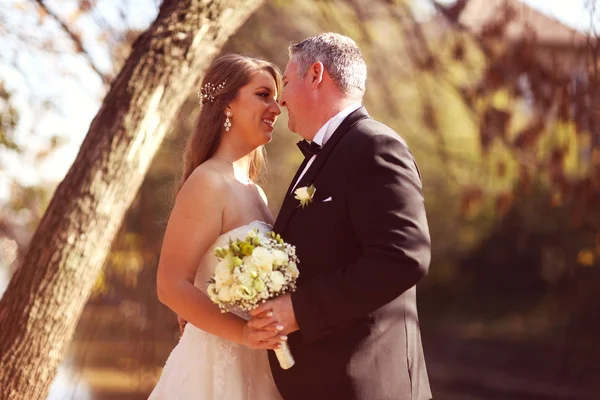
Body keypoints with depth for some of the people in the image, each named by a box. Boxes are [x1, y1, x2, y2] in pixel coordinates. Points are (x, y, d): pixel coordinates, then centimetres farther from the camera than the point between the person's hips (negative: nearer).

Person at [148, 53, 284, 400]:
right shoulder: (208, 182, -13)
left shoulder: (253, 191, 11)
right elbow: (173, 286, -19)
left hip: (252, 366, 8)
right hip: (219, 365, -8)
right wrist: (243, 332, -27)